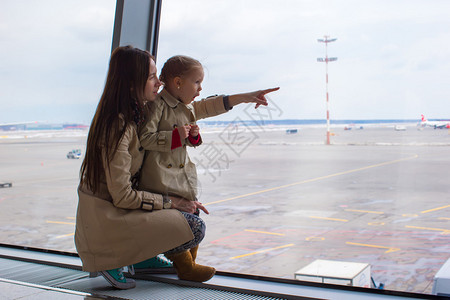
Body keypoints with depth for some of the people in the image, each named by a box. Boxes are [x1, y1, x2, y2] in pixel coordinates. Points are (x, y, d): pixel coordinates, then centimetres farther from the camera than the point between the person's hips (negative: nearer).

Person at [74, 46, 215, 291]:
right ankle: (111, 259, -5)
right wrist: (171, 202, -13)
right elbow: (122, 197, -23)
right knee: (195, 228, -14)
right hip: (105, 221, -9)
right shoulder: (118, 128, -24)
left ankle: (144, 255, 14)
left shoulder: (134, 114, 4)